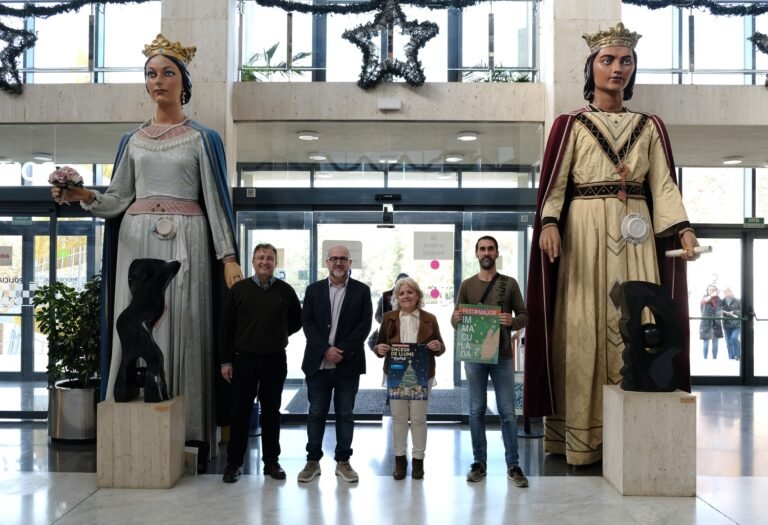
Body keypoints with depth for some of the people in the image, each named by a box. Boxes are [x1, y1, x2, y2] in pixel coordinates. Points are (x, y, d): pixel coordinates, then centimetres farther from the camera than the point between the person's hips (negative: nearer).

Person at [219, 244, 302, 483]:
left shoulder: (285, 291, 1)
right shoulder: (238, 289, -1)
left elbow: (297, 321, 14)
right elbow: (226, 326, 0)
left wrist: (278, 336, 6)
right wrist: (226, 360, -3)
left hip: (275, 360, 1)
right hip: (244, 358, -1)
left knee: (271, 412, 9)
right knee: (240, 412, 4)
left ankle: (271, 461, 20)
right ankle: (234, 462, 15)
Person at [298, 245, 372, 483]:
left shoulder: (361, 290, 4)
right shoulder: (314, 290, 8)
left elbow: (364, 325, -3)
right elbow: (307, 323, 1)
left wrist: (342, 351, -12)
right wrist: (326, 349, -11)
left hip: (348, 363, -1)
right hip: (318, 362, 1)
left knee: (345, 414, 6)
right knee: (316, 413, 6)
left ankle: (343, 461, 16)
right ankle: (313, 461, 16)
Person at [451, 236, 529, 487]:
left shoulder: (510, 283, 4)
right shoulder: (467, 285, 6)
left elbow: (524, 316, 3)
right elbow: (455, 319, 6)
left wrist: (512, 321, -18)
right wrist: (456, 319, -17)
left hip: (502, 356, -1)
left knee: (507, 411, 1)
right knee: (476, 411, 7)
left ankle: (513, 465, 10)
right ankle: (479, 463, 17)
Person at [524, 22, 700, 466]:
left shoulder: (650, 127, 15)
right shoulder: (570, 125, 7)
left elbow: (664, 185, 7)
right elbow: (555, 184, 0)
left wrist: (683, 228, -9)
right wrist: (549, 223, -19)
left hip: (635, 236, 3)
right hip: (584, 233, -2)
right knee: (583, 331, -6)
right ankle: (583, 439, -2)